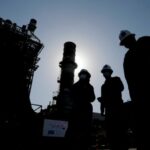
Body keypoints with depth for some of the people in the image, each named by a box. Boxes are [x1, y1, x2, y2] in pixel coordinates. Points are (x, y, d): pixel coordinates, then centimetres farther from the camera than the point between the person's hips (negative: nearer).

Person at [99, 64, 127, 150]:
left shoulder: (116, 79, 13)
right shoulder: (103, 86, 27)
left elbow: (121, 88, -8)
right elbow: (104, 98, 20)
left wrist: (109, 95, -17)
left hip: (117, 107, -5)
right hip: (108, 109, 5)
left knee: (119, 129, -11)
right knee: (110, 131, -1)